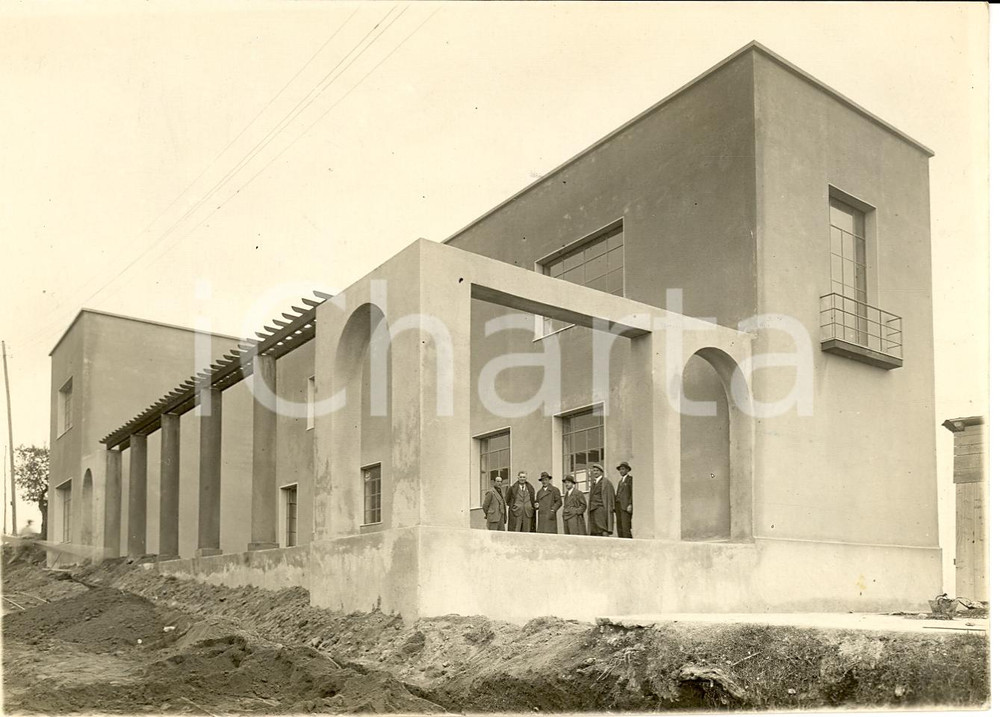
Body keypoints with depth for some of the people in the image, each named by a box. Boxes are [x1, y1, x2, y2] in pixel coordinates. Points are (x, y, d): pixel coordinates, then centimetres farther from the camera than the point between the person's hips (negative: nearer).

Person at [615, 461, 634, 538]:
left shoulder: (630, 479, 2)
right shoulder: (620, 481, 27)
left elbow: (633, 493, -8)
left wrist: (630, 505, -18)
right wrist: (614, 506, 10)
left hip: (626, 506, -8)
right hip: (618, 505, 8)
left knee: (625, 527, -16)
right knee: (620, 528, 1)